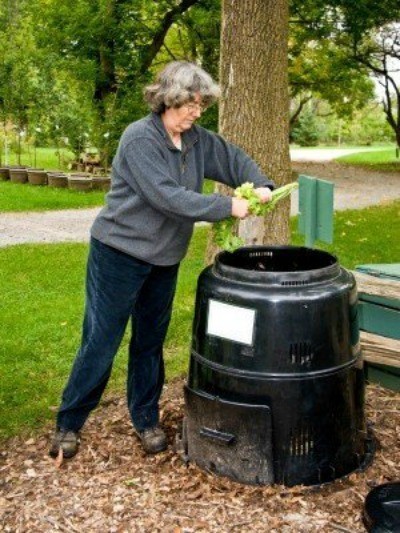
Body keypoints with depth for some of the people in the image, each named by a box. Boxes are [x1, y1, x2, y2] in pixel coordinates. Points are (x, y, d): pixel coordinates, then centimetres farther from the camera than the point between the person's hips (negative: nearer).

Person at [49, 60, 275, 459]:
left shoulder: (195, 139, 3)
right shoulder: (139, 138, -20)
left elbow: (233, 159, 13)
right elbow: (167, 197, -28)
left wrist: (261, 186, -7)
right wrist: (226, 207, -26)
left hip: (164, 260, 7)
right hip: (119, 255, -7)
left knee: (150, 342, 15)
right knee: (101, 342, 1)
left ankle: (146, 419, 29)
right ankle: (68, 423, 17)